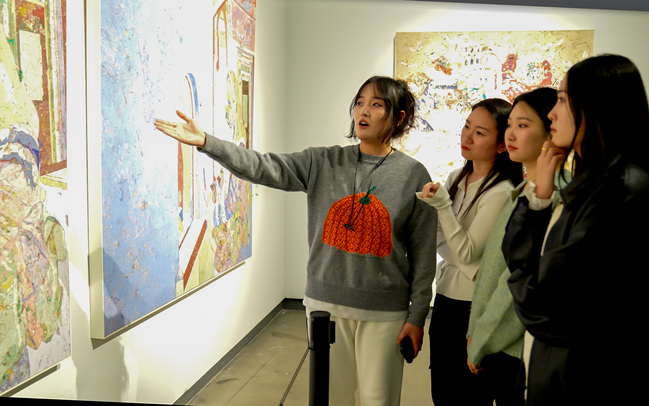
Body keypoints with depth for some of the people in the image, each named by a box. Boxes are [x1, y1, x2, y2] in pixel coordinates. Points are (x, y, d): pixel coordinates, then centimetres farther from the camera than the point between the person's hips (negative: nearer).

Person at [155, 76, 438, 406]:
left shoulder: (413, 174, -4)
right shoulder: (324, 162, 1)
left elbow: (422, 254, -2)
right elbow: (265, 168, -9)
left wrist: (417, 317, -3)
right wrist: (205, 142, -20)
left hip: (384, 311, -2)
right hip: (326, 303, 2)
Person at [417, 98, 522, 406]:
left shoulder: (501, 192, -18)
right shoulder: (456, 178, 6)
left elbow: (467, 253, -19)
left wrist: (442, 204, -25)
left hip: (474, 305, -7)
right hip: (445, 294, 7)